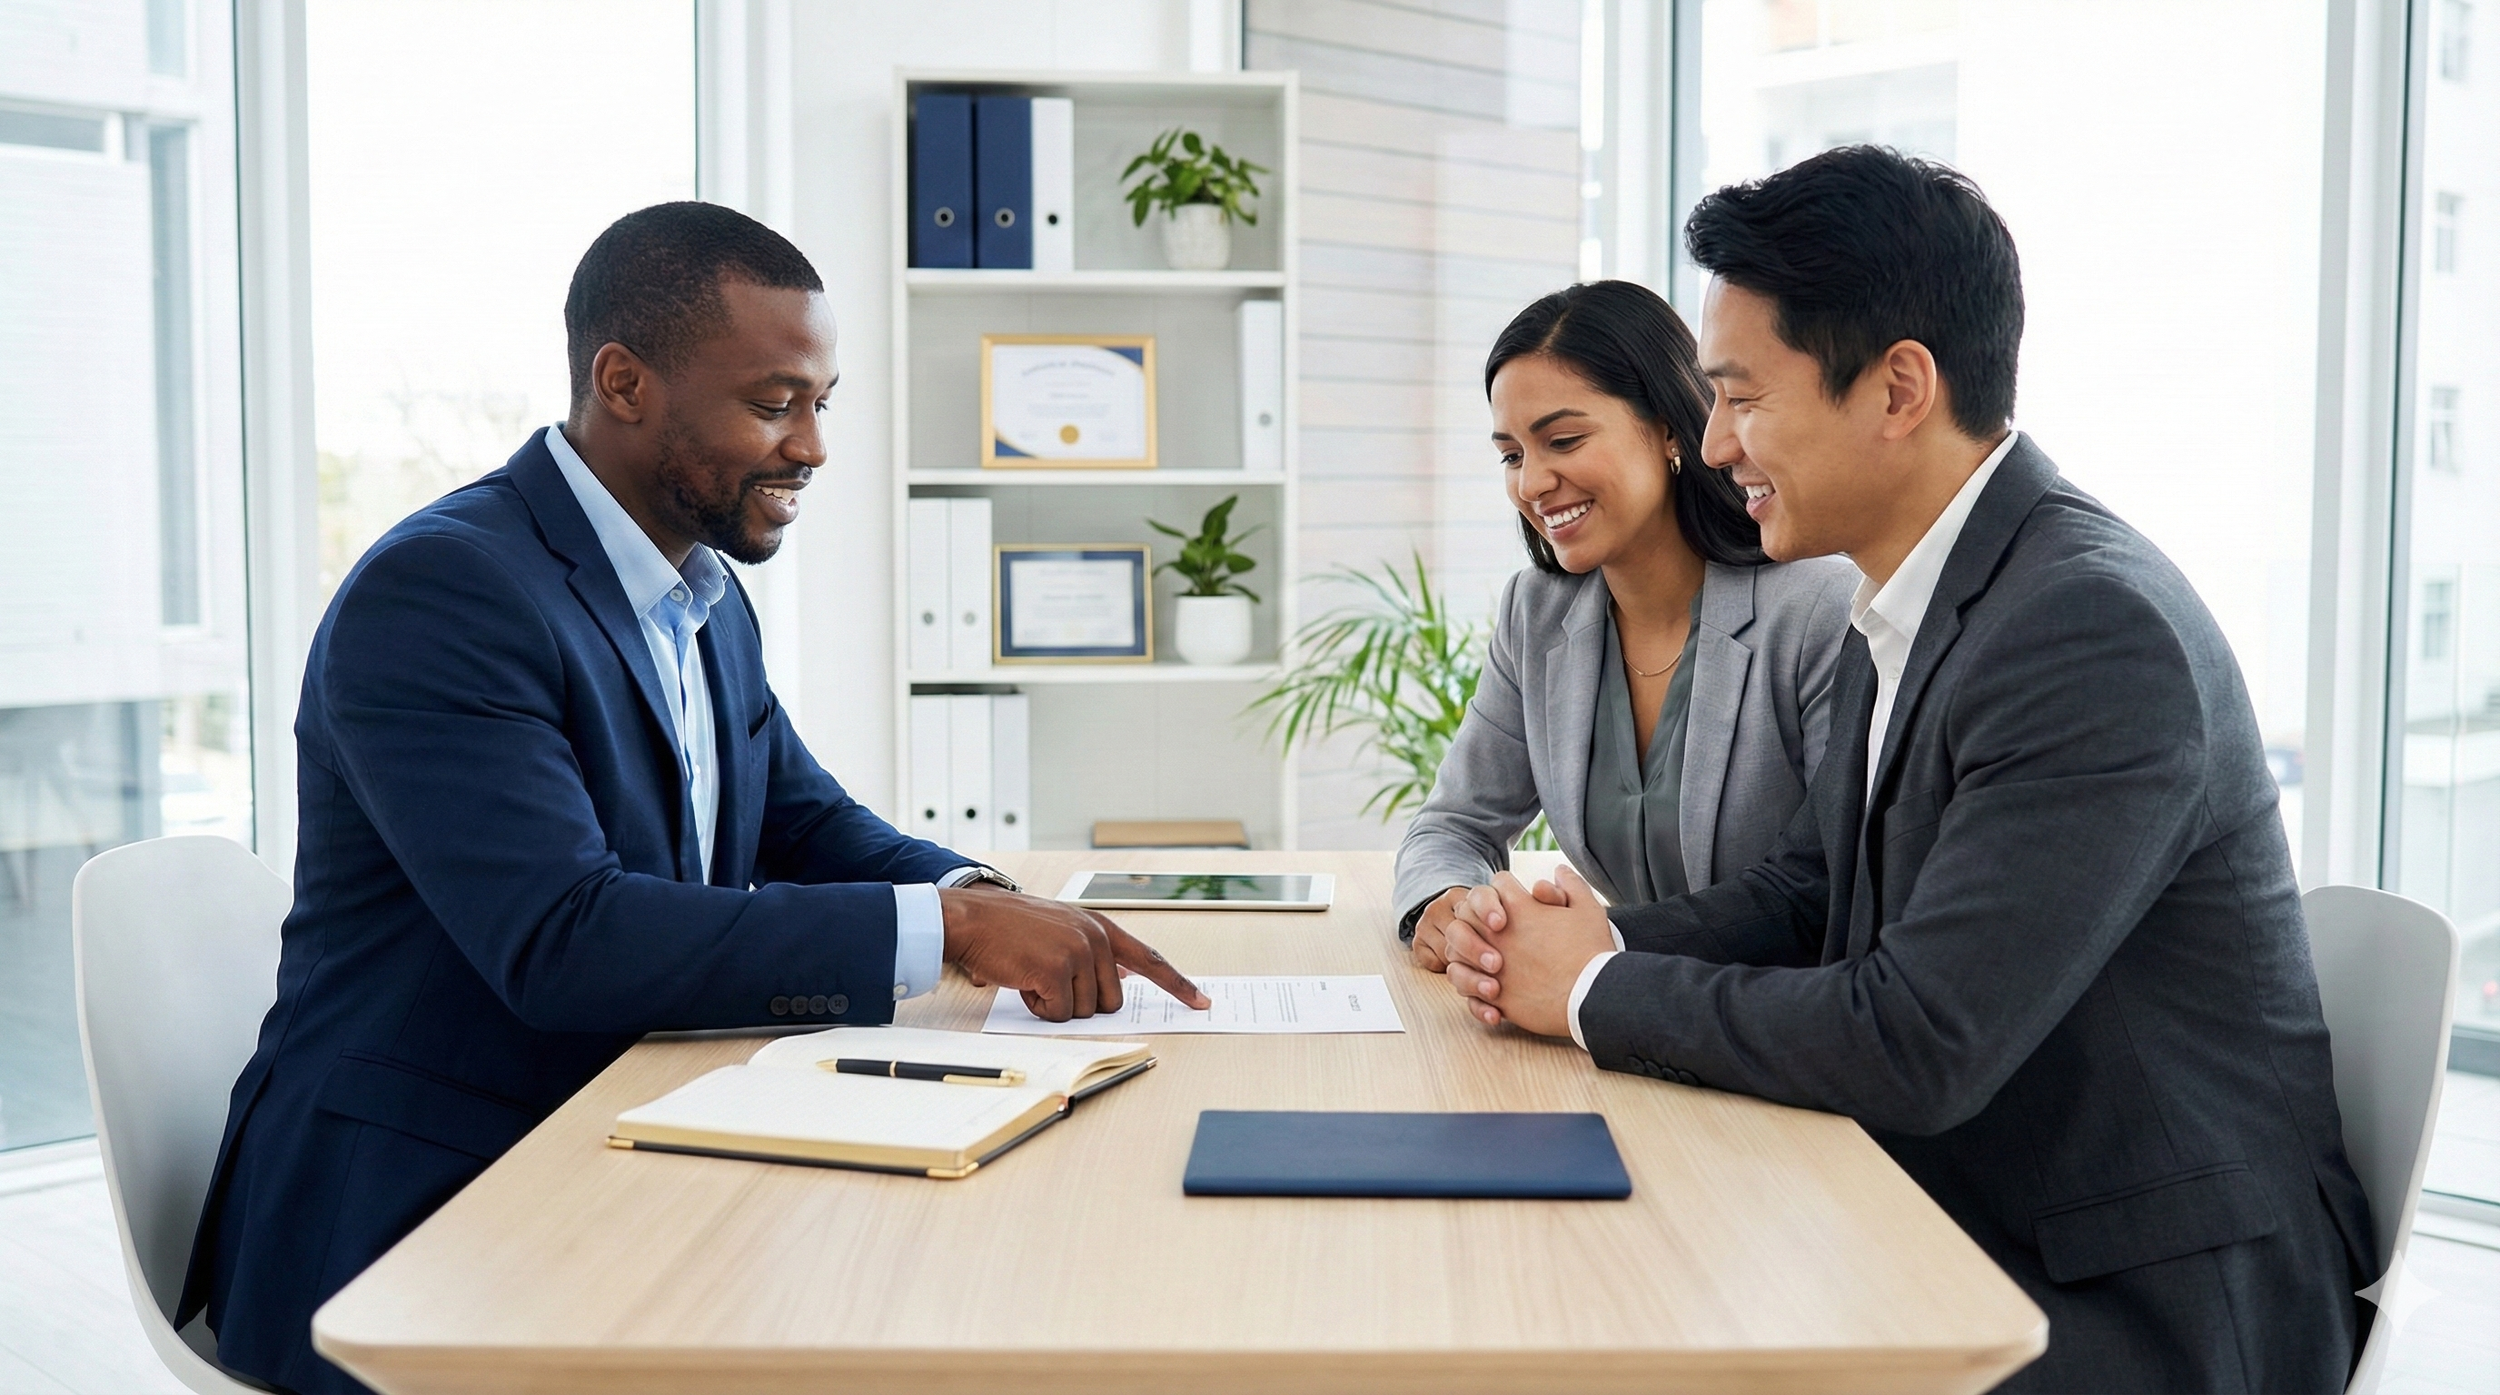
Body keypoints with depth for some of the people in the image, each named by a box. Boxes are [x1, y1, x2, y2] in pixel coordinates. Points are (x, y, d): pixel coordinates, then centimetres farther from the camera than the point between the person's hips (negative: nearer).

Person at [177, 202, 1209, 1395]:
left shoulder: (709, 602, 10)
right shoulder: (439, 592, -19)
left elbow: (810, 824, 16)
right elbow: (562, 940, -29)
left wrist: (981, 899, -7)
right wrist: (942, 928, -30)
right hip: (403, 1222, -8)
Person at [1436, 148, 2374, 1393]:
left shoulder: (2097, 632, -24)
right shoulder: (1896, 614, 6)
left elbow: (1915, 1045, -27)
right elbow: (1808, 891, 14)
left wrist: (1597, 994, -14)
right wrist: (1597, 939, -5)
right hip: (1959, 1221, 8)